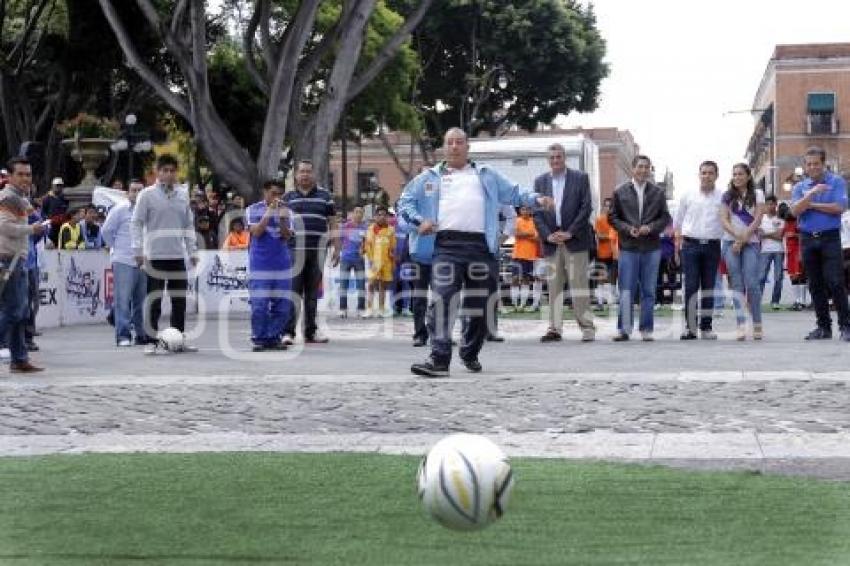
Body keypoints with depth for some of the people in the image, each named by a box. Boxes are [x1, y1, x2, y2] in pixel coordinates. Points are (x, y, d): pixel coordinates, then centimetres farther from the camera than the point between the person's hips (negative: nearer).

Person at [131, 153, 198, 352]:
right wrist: (138, 251, -11)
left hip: (178, 255, 4)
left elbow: (189, 225, 16)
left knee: (180, 299, 7)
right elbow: (136, 223, -4)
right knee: (154, 300, -2)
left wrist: (193, 251, 11)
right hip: (155, 256, -4)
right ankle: (151, 341, 3)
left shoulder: (183, 195, 11)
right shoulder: (147, 195, -2)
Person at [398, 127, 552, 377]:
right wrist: (419, 220, 1)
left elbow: (513, 194, 24)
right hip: (446, 245, -2)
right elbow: (405, 201, 19)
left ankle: (470, 354, 25)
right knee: (442, 300, -17)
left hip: (481, 245, 2)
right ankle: (439, 359, -21)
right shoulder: (431, 177, 20)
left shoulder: (486, 176, 23)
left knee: (479, 304, 5)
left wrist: (535, 199, 6)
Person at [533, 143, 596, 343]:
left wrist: (570, 232, -10)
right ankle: (554, 328, 4)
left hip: (575, 241, -3)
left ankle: (587, 327, -1)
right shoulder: (540, 182, 13)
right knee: (554, 286, 2)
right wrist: (547, 235, -6)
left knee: (579, 283, -5)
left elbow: (586, 208, -2)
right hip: (551, 242, 3)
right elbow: (536, 212, 9)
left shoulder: (580, 178, 4)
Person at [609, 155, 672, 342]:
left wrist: (650, 228, -10)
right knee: (626, 291, -3)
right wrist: (627, 229, -11)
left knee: (649, 291, 5)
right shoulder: (620, 192, 5)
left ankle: (646, 329, 11)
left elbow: (665, 218, 7)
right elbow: (613, 218, 6)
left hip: (651, 247, 1)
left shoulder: (658, 192, 7)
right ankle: (624, 329, 4)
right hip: (628, 247, -1)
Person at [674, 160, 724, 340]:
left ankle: (706, 327, 11)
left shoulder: (723, 197, 4)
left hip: (712, 246, 0)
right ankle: (690, 327, -5)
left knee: (709, 288, 5)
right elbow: (677, 222, 14)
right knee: (691, 286, -6)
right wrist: (678, 244, 9)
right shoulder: (688, 196, 7)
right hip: (691, 244, 0)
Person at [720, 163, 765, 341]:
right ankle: (741, 325, -9)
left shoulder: (757, 194, 7)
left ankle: (757, 325, -2)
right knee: (737, 284, -5)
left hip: (751, 242, -2)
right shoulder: (727, 196, 12)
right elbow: (724, 220, 3)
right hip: (730, 242, 2)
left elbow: (758, 219, -2)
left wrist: (743, 238, -10)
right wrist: (737, 235, -14)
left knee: (752, 284, -11)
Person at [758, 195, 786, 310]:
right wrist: (774, 234, -5)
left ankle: (775, 301, 5)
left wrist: (766, 234, -3)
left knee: (778, 277, -1)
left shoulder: (780, 219, 6)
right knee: (762, 276, -8)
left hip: (779, 251, 0)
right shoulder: (761, 218, 9)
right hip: (766, 250, 0)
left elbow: (780, 236, -3)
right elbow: (760, 235, 3)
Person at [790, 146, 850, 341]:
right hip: (808, 239, 4)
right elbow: (795, 210, -6)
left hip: (830, 237, -4)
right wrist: (812, 193, -19)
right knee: (816, 285, 6)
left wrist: (812, 205, -5)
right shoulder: (800, 187, 11)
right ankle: (823, 326, 12)